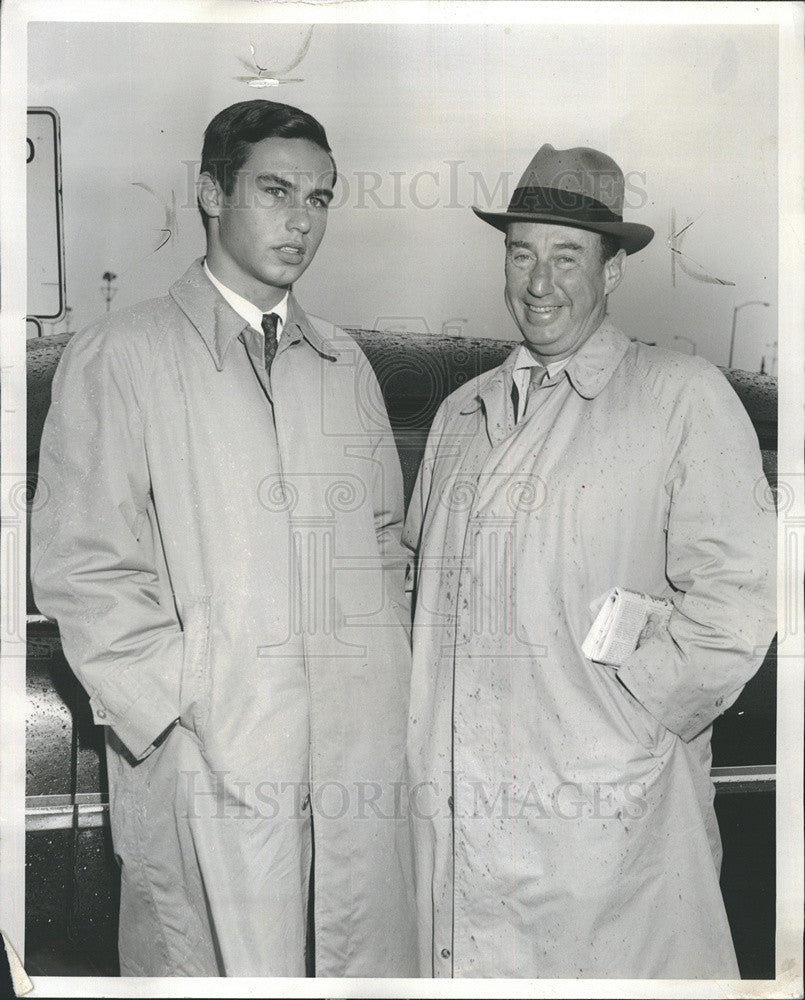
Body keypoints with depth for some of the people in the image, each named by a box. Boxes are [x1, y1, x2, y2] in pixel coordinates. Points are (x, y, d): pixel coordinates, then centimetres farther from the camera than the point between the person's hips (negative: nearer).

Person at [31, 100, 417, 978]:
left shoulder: (345, 364, 13)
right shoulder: (120, 357, -2)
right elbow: (81, 569, -6)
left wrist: (390, 672, 7)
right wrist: (183, 707, -10)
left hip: (363, 750, 5)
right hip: (207, 764, -4)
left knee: (369, 962, 12)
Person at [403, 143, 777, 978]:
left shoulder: (684, 398, -6)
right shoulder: (461, 413, 12)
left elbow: (735, 597, -12)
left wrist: (631, 720, -10)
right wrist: (428, 731, 8)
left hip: (602, 815, -4)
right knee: (461, 964, 14)